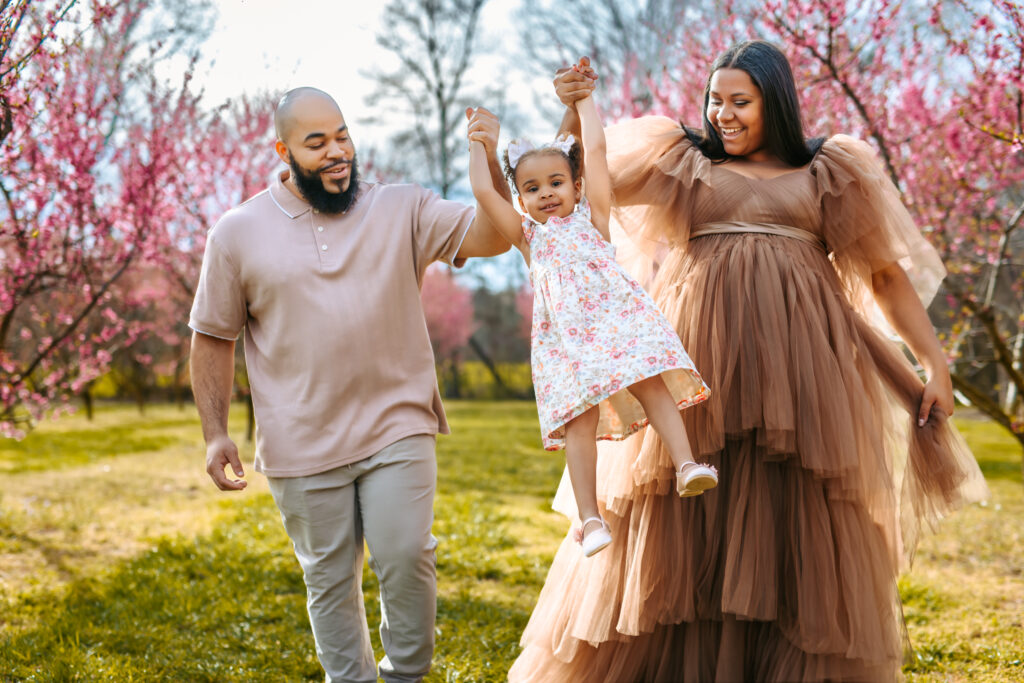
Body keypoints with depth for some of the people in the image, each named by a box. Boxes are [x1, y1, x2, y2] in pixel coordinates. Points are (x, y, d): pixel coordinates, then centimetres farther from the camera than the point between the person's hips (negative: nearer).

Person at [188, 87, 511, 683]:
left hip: (398, 429, 0)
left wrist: (490, 164, -24)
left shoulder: (401, 210, 2)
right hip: (303, 448, 0)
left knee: (406, 558, -6)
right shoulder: (239, 232, 0)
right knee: (330, 579, 10)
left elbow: (489, 237, -8)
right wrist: (216, 432, -1)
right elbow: (213, 337, 5)